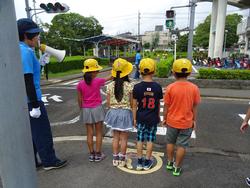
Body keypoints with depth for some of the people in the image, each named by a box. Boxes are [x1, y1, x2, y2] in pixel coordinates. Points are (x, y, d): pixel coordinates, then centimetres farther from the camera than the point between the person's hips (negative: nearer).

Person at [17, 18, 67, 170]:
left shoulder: (21, 50, 13)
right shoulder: (25, 52, -17)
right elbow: (27, 80, -21)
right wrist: (35, 105, -19)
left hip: (24, 101, 10)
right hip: (31, 100, -9)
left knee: (30, 133, 17)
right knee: (42, 133, 3)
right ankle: (49, 161, 17)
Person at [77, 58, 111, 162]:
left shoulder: (80, 84, -5)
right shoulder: (98, 81, -11)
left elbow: (80, 100, 1)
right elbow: (109, 78, 6)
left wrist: (82, 109, 15)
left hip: (86, 110, 3)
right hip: (97, 109, -2)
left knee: (89, 133, 11)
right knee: (99, 132, 10)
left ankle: (91, 154, 20)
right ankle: (98, 154, 17)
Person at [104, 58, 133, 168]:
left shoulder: (110, 86, -6)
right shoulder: (129, 86, -14)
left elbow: (108, 103, -1)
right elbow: (132, 103, -10)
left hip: (113, 112, 3)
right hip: (125, 113, -3)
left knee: (116, 137, 16)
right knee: (124, 138, 11)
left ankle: (115, 159, 26)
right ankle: (122, 160, 23)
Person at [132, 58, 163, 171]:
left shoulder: (137, 87, -11)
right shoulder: (157, 87, -9)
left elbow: (134, 105, -6)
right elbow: (158, 105, 1)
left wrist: (134, 119, 5)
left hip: (141, 118, 0)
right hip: (153, 118, 0)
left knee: (140, 140, 13)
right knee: (150, 140, 12)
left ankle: (139, 162, 24)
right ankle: (147, 162, 25)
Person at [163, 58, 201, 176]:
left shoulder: (170, 87, -15)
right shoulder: (194, 88, -12)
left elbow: (166, 106, -8)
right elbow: (195, 107, -4)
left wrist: (164, 118, 6)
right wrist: (194, 120, 9)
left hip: (172, 121, 0)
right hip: (186, 122, 0)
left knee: (170, 142, 22)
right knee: (182, 145, 13)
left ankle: (170, 163, 37)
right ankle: (177, 168, 25)